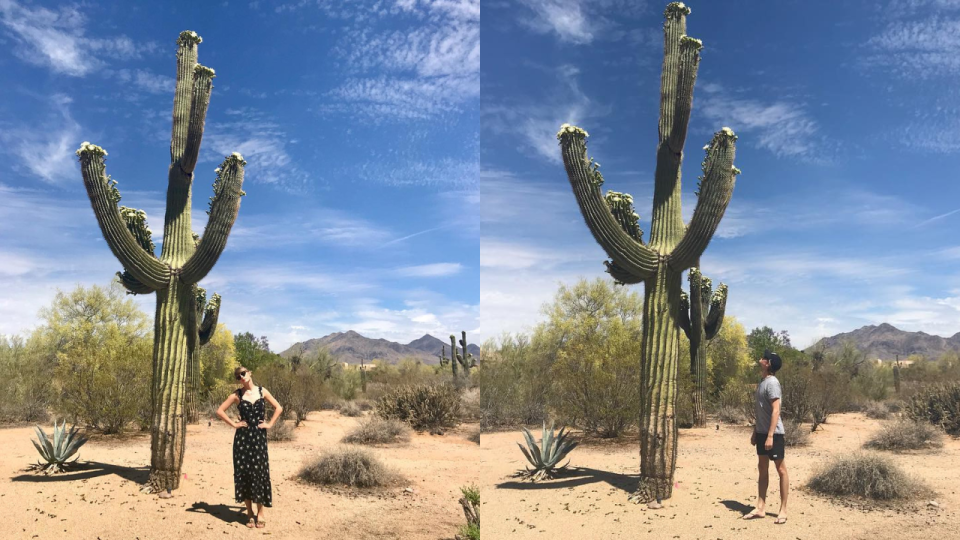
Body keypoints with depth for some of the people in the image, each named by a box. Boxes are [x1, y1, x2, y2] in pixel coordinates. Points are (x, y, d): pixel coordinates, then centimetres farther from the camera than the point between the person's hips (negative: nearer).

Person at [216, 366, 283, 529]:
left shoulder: (262, 391, 4)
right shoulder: (237, 395, 1)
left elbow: (278, 408, 11)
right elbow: (220, 411, 2)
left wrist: (270, 424, 2)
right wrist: (234, 424, -3)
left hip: (259, 436, 0)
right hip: (243, 437, 0)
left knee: (259, 472, 0)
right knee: (244, 472, 2)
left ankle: (260, 513, 9)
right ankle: (250, 513, 14)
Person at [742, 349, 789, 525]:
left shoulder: (772, 382, -17)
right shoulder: (761, 381, 12)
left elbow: (775, 411, -21)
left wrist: (770, 435, -24)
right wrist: (755, 431, 19)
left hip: (773, 433, -10)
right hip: (761, 432, 10)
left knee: (780, 469, 0)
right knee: (762, 468, 11)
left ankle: (783, 510, 7)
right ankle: (760, 508, 17)